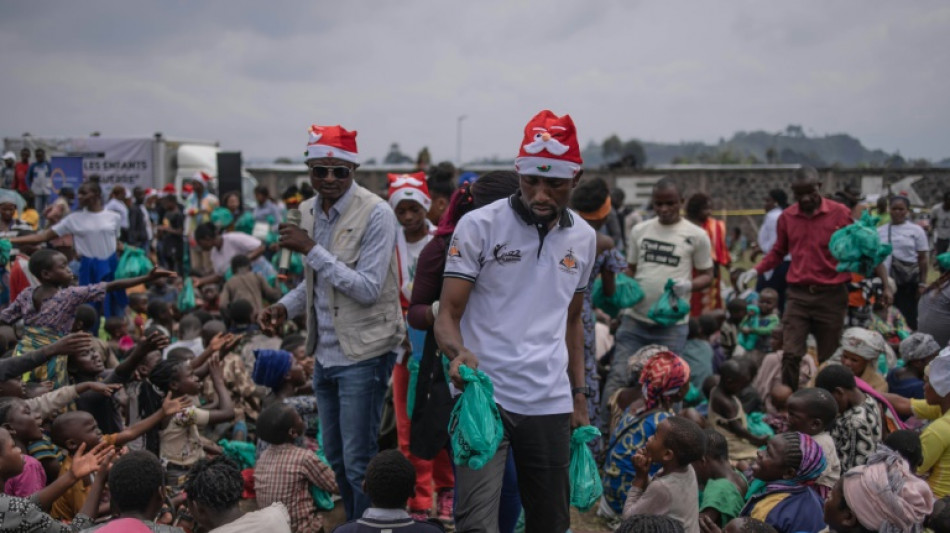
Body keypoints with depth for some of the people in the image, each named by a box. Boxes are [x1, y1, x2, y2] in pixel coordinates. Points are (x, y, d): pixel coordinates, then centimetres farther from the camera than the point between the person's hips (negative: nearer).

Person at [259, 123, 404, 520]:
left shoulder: (375, 214, -15)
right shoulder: (309, 211, 7)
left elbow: (368, 289, -21)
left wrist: (311, 249, -22)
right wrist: (285, 307, 1)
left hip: (362, 353, -7)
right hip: (325, 353, 7)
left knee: (358, 462, -2)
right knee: (335, 458, 17)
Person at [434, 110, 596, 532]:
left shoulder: (583, 238, 8)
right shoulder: (479, 226, -6)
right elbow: (447, 316, -8)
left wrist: (580, 395, 14)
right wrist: (460, 353, -29)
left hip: (551, 405, 5)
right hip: (483, 398, -4)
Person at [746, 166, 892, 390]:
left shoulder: (841, 214, -4)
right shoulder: (786, 217, 3)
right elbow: (778, 252, 17)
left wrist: (885, 282, -4)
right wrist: (756, 270, 2)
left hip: (832, 295, -1)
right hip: (798, 295, 2)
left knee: (828, 359, 8)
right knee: (790, 355, -6)